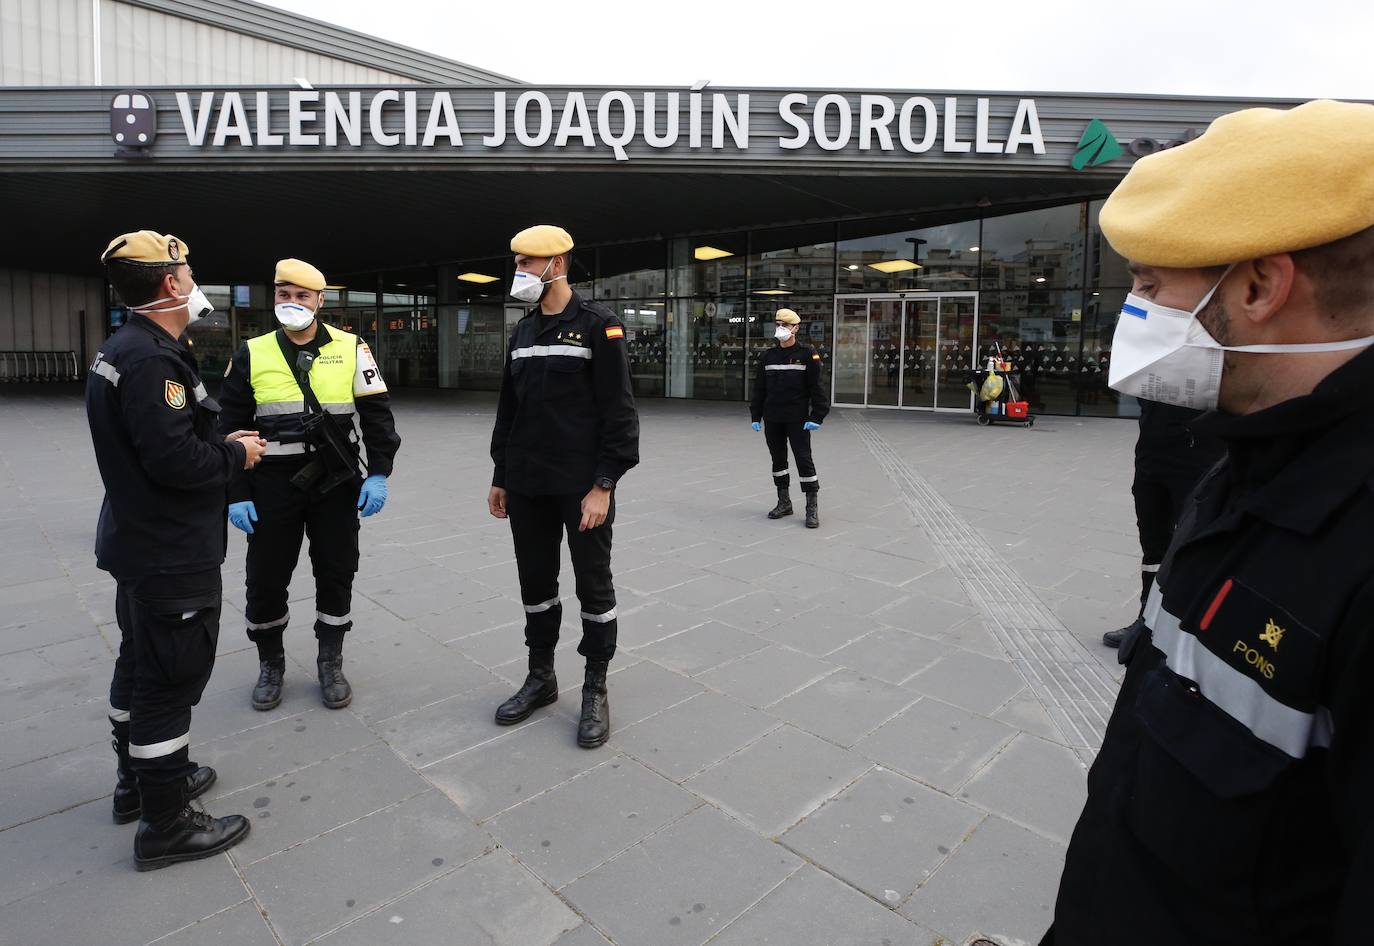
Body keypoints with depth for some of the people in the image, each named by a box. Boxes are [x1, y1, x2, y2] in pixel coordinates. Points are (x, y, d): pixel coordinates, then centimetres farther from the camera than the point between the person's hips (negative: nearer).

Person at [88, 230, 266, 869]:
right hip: (173, 554, -11)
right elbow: (175, 460, -29)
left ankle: (137, 780, 41)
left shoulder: (122, 350, 11)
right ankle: (165, 826, 13)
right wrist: (236, 454, -12)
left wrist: (222, 445, 6)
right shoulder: (150, 359, -22)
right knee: (172, 678, 0)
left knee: (140, 665, 22)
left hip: (139, 545, 11)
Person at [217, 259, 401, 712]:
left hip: (337, 483, 0)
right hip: (272, 486, 1)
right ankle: (270, 665, 30)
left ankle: (330, 665, 26)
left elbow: (377, 415, 1)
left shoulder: (351, 349, 1)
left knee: (336, 575, 8)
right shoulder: (252, 354, 3)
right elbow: (231, 428, 4)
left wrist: (379, 474, -8)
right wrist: (236, 494, -1)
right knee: (265, 579, 7)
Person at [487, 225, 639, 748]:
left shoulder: (597, 325, -8)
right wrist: (500, 478, 16)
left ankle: (595, 691, 20)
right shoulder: (522, 331, 13)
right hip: (528, 487, 7)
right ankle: (540, 678, 32)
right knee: (536, 583, 14)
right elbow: (508, 410, 17)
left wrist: (604, 484, -18)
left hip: (583, 485, -6)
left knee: (593, 584, 5)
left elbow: (617, 410, -13)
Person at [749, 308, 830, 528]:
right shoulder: (768, 356, 8)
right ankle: (784, 502, 25)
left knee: (803, 459, -6)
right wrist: (755, 416, 10)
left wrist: (817, 417, -13)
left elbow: (816, 388, -8)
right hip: (772, 419, 5)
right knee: (778, 459, 12)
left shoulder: (807, 354, -5)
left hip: (797, 419, -5)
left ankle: (812, 508, 2)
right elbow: (759, 389, 13)